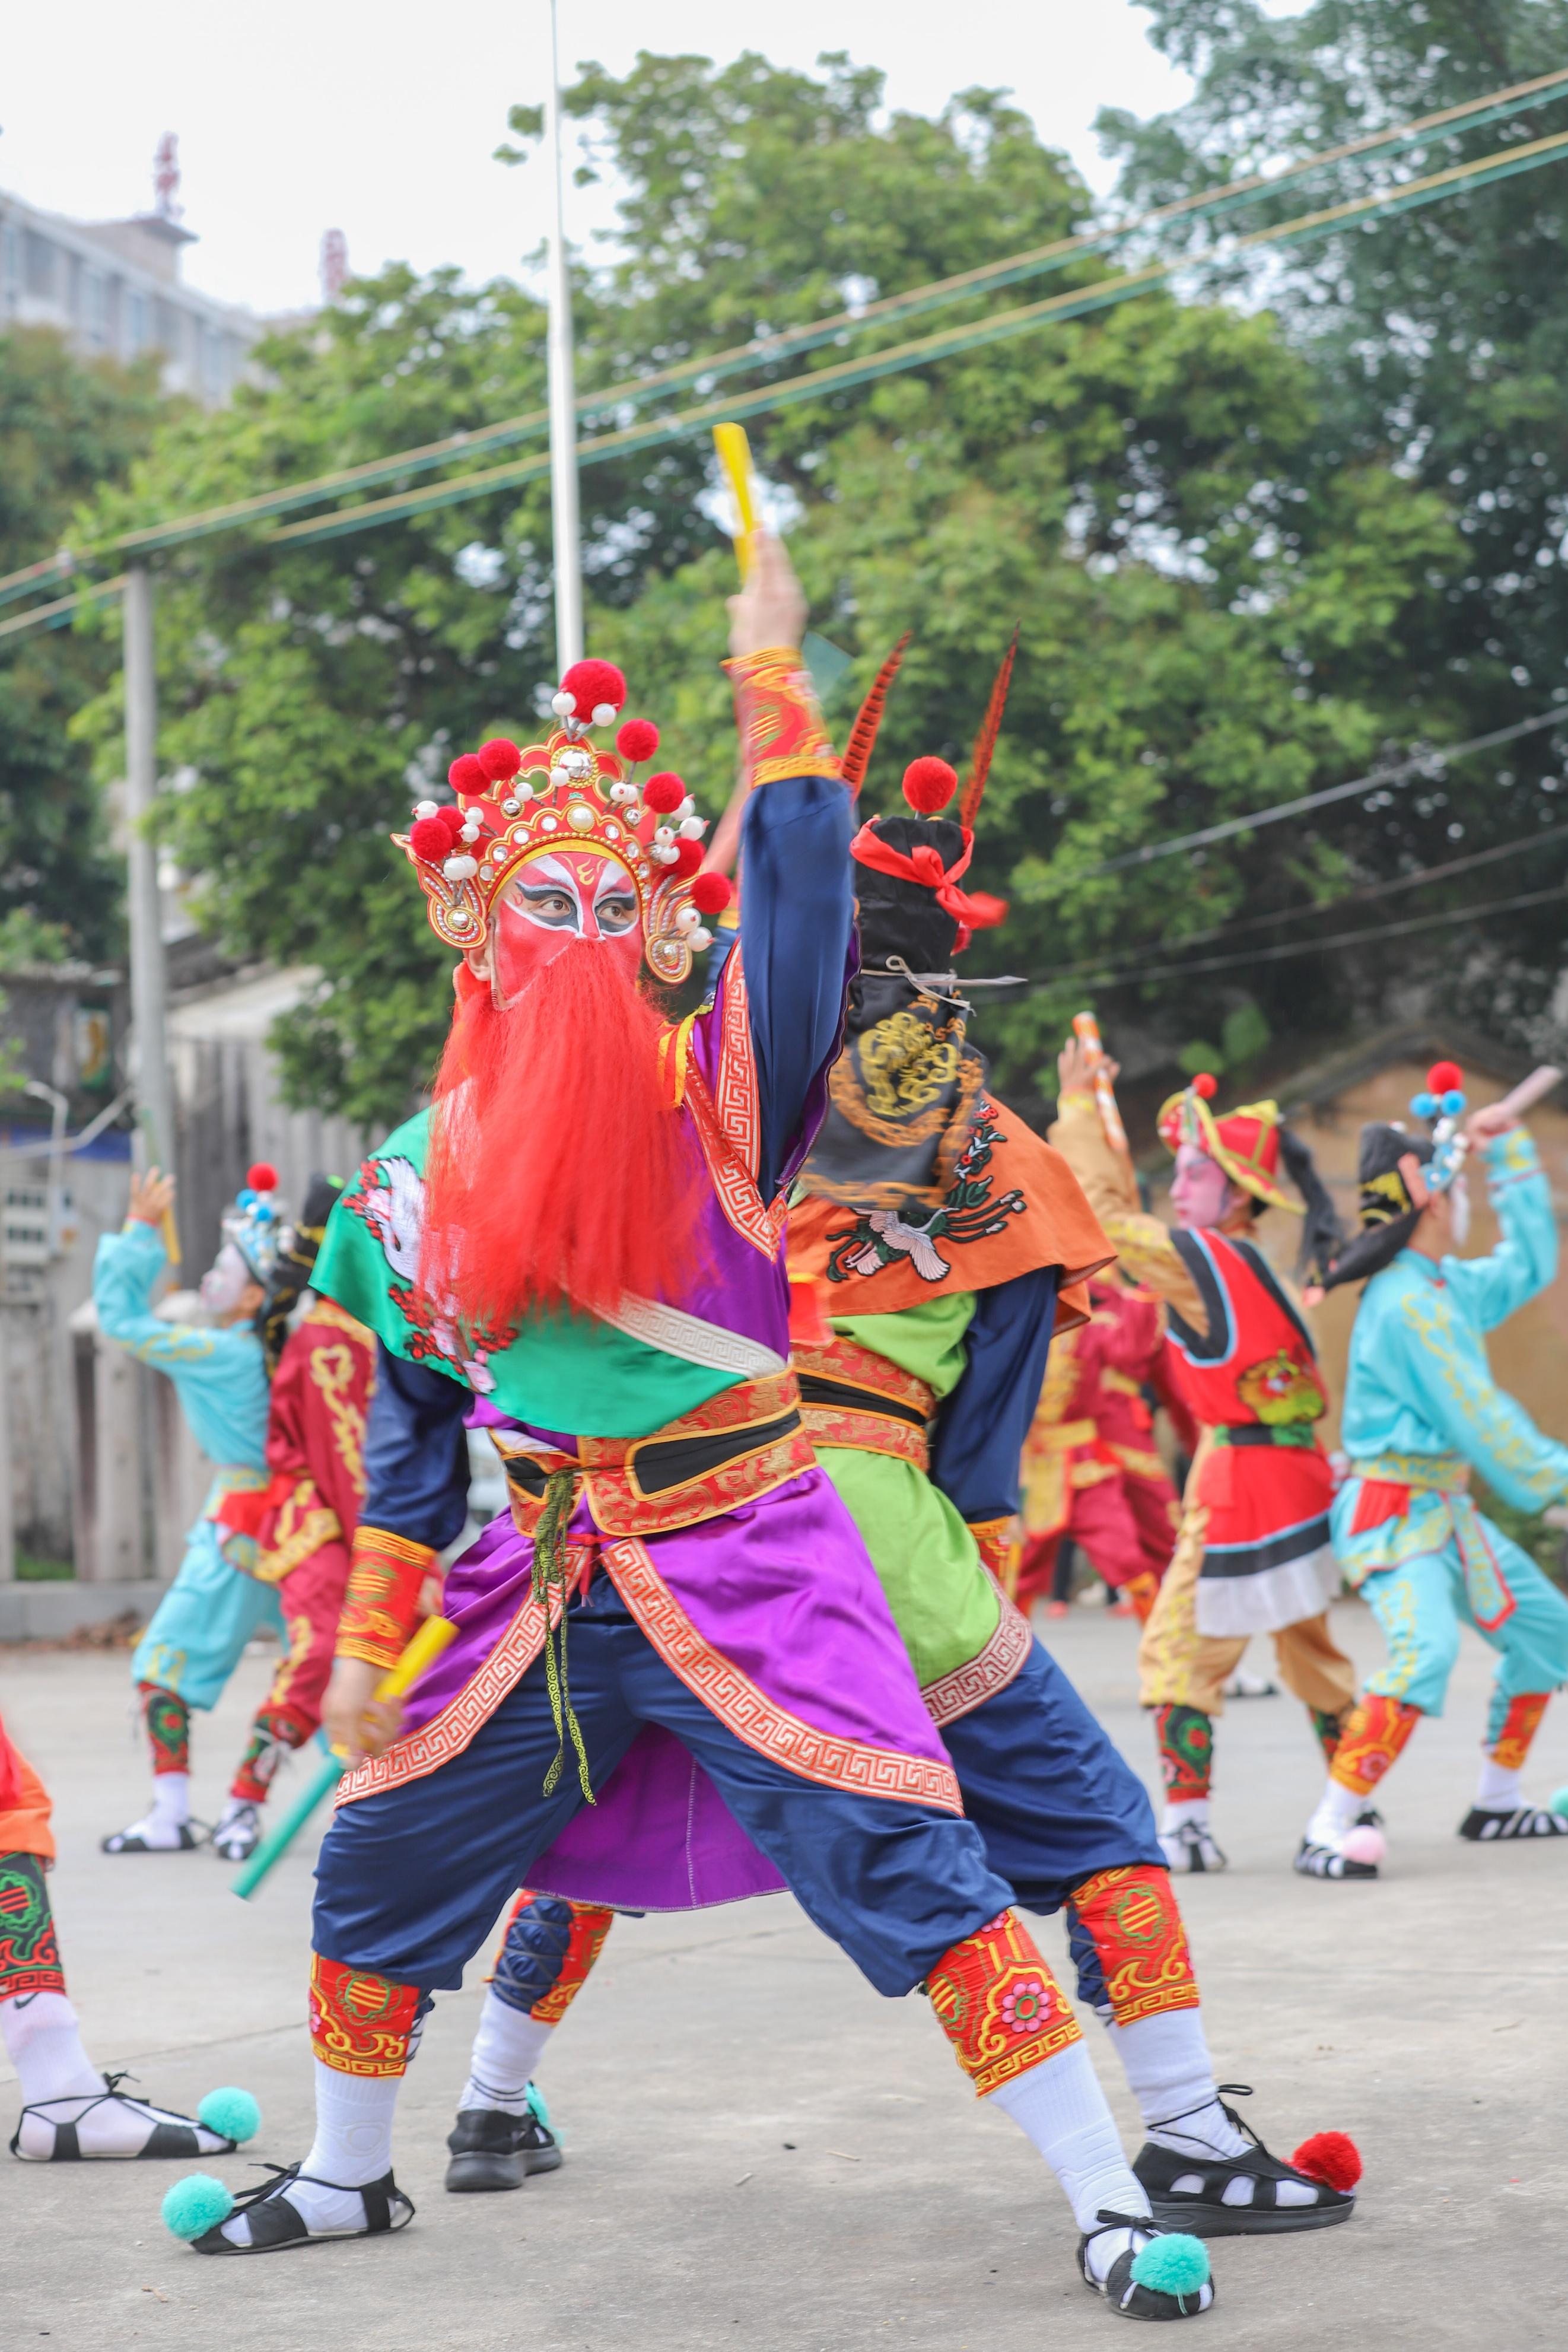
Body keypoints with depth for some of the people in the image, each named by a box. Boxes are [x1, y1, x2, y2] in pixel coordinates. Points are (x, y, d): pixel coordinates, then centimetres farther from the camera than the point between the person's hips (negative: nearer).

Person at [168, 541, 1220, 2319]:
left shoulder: (718, 1092, -3)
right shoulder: (423, 1173, 7)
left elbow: (798, 908, -19)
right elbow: (414, 1420, 16)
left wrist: (775, 686, -21)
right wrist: (366, 1641, 17)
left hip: (745, 1566, -5)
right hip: (546, 1581, 5)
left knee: (903, 1870, -16)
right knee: (374, 1872, 11)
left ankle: (1112, 2205, -8)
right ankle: (346, 2181, 36)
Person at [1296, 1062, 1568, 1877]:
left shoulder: (1450, 1287, 11)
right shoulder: (1408, 1304, -20)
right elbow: (1475, 1416, -22)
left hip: (1446, 1507, 10)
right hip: (1391, 1511, -10)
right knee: (1424, 1645, -30)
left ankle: (1496, 1801, 28)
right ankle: (1328, 1832, -29)